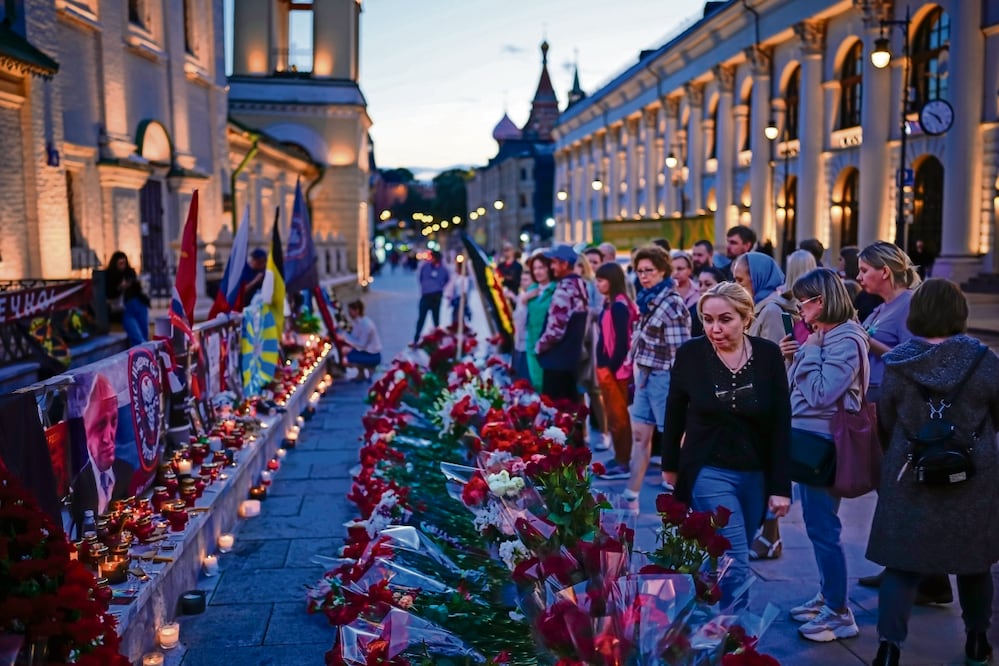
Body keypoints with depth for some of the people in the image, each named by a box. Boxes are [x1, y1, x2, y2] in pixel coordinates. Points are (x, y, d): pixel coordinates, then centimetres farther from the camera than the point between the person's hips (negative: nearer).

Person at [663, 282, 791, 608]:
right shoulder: (690, 354, -10)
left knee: (732, 559, 14)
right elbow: (675, 413, 4)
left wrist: (781, 486, -7)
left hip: (756, 474, 2)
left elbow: (781, 424, -5)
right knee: (736, 564, -8)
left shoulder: (769, 354, -8)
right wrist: (670, 465, 12)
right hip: (708, 472, -2)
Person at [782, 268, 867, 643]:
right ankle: (827, 597, 29)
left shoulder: (846, 340, -17)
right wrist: (797, 356, 2)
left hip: (824, 442, -10)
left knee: (822, 527, -3)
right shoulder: (821, 336, 10)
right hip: (810, 437, 10)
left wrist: (808, 351, -17)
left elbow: (820, 394, -25)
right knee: (817, 524, 17)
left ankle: (839, 615, 7)